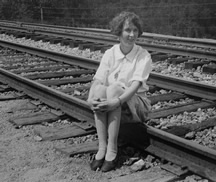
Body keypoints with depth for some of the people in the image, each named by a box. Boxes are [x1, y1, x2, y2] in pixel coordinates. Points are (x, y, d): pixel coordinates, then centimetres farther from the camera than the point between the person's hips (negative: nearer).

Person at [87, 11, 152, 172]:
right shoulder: (109, 54, 1)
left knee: (113, 89, -33)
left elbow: (135, 85, -22)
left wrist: (117, 101, -38)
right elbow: (97, 81, -10)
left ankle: (112, 151, -31)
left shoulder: (143, 56, -8)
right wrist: (90, 99, -30)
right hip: (110, 107, 3)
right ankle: (102, 148, -29)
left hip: (136, 106, -2)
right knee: (100, 89, -30)